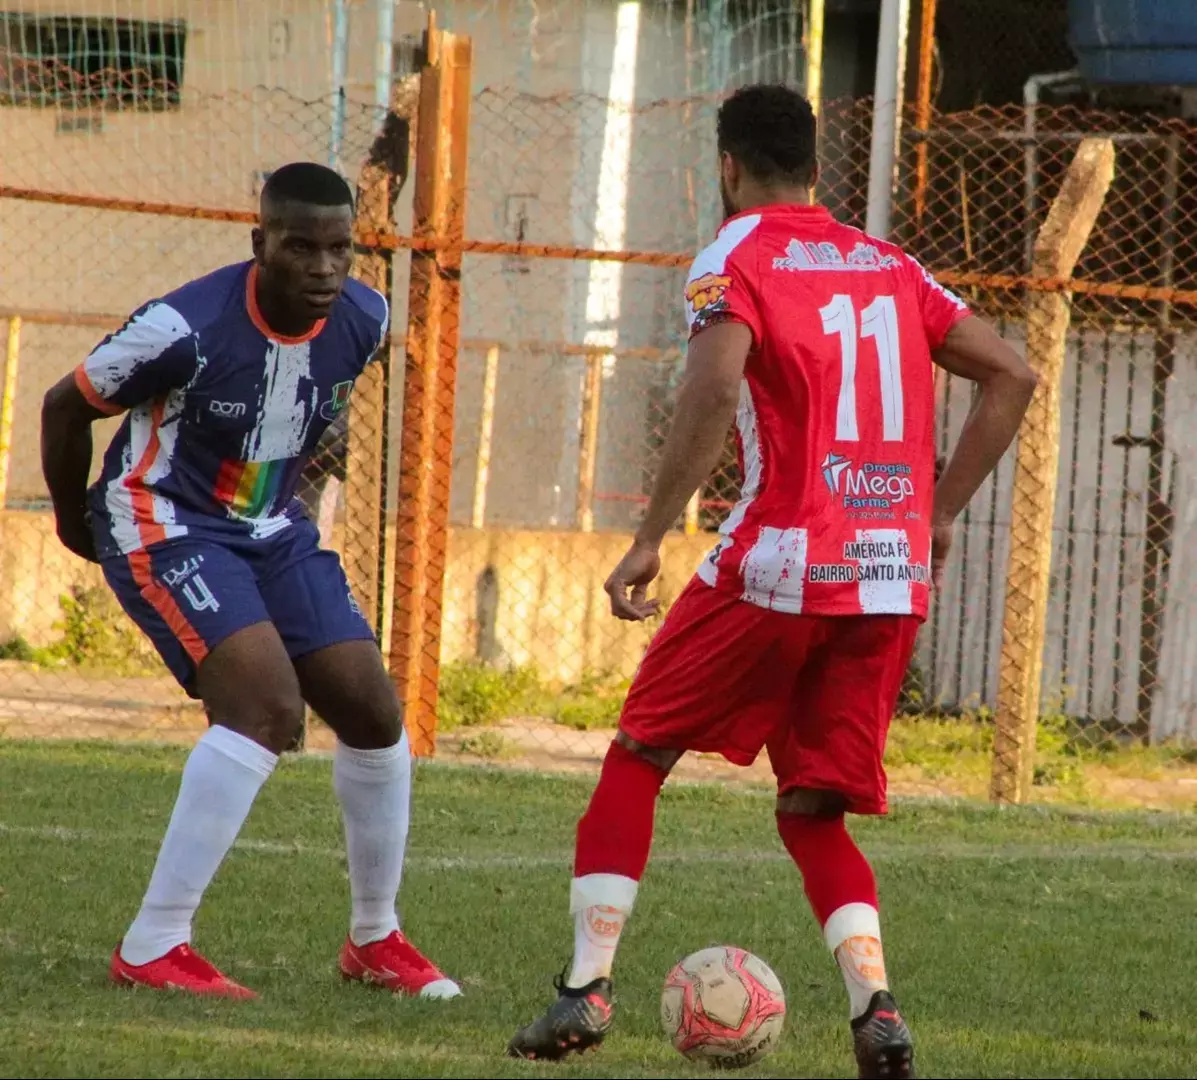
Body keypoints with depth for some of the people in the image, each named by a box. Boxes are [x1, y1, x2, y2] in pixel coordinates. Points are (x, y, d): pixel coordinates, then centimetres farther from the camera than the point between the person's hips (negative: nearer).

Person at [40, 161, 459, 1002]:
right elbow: (66, 406, -10)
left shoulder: (363, 321, -8)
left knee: (373, 710, 2)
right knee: (268, 706, -25)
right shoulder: (189, 329, -27)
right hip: (164, 528, -7)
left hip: (273, 531, 7)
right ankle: (152, 948, -21)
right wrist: (74, 519, 5)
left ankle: (375, 939, 22)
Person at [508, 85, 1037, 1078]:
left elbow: (715, 390, -20)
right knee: (814, 812, 13)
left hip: (778, 566, -5)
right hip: (894, 580, 5)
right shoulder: (889, 265, 16)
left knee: (638, 758, 13)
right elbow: (1011, 375, 14)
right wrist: (940, 514, 17)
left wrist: (651, 539, -15)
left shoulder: (737, 257, -2)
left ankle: (588, 987, 6)